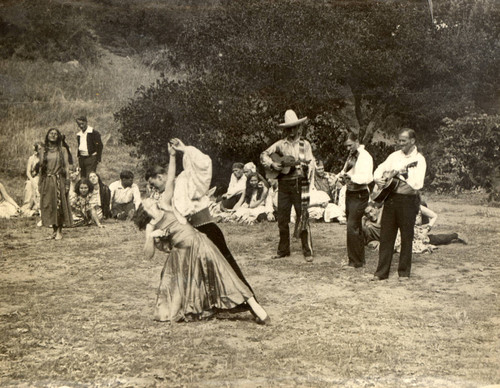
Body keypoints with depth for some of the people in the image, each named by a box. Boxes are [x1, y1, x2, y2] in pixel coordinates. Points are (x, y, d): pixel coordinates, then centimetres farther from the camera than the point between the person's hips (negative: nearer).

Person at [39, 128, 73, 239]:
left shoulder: (62, 150, 2)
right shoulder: (43, 150, 8)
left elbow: (66, 166, 0)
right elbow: (41, 167, 10)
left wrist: (67, 182, -7)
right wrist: (40, 183, 6)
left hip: (59, 181, -3)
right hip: (47, 181, 3)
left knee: (59, 205, -3)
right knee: (48, 205, 2)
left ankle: (59, 231, 4)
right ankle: (54, 230, 13)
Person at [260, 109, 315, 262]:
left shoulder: (304, 144, 5)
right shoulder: (280, 144, 9)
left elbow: (311, 164, 1)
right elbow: (264, 155, 13)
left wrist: (306, 168, -20)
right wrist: (272, 164, -4)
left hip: (299, 184, -3)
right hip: (283, 185, 3)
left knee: (302, 218, -6)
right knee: (282, 218, 6)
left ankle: (307, 251, -1)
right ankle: (283, 249, 19)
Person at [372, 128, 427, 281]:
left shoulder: (418, 159, -6)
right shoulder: (395, 155, 10)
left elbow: (418, 184, -17)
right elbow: (380, 169, 18)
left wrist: (406, 174, -26)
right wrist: (378, 179, -1)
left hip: (408, 201, -5)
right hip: (390, 198, 5)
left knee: (406, 238, 3)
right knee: (386, 236, 5)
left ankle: (404, 272, 14)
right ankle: (381, 271, 10)